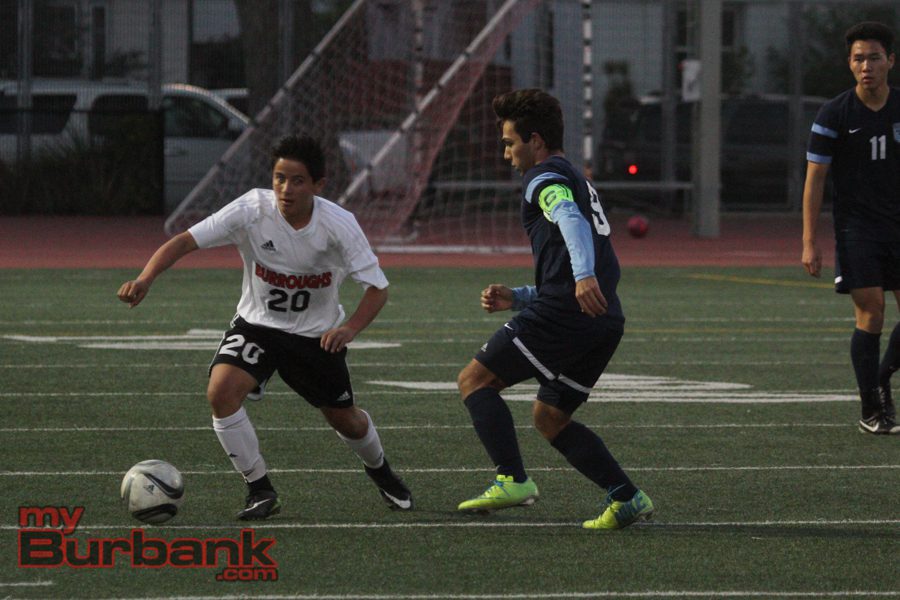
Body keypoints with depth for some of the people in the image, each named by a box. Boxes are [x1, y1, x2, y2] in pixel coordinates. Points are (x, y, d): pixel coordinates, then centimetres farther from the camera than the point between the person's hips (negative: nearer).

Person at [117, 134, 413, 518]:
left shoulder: (338, 224, -22)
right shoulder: (252, 210, -23)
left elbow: (378, 288, -18)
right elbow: (186, 241, -28)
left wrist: (351, 328, -38)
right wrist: (145, 279, -45)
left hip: (317, 334, 0)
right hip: (257, 324, 0)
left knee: (346, 421, 13)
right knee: (221, 391, -26)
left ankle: (379, 470, 49)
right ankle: (260, 490, -11)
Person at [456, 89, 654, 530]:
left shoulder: (545, 178, 1)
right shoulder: (578, 182, 31)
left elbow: (570, 219, -23)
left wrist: (583, 275, -39)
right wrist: (515, 298, 26)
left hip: (562, 313, -9)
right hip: (605, 322, 9)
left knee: (474, 380, 1)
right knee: (549, 416, 18)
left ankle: (512, 479, -14)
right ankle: (626, 497, 5)